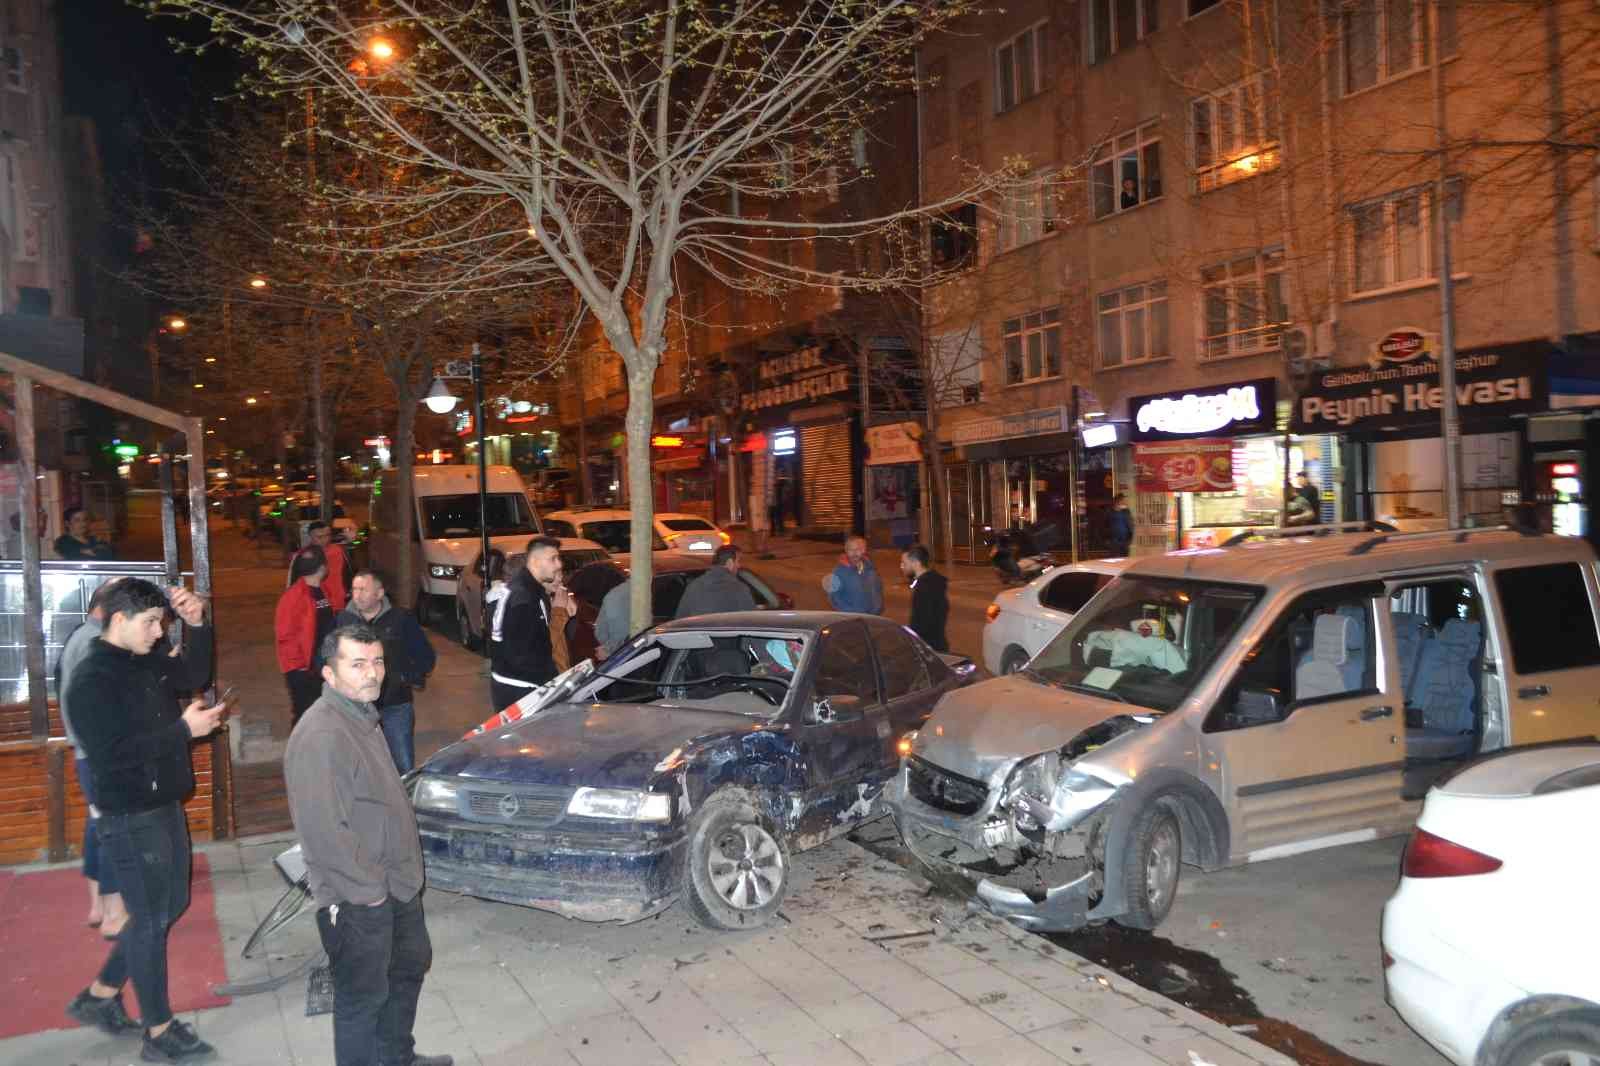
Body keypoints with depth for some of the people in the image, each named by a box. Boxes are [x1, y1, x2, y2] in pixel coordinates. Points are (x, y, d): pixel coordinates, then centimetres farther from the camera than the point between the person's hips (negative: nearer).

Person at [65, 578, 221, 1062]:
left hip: (164, 807, 8)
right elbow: (111, 755, -25)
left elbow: (194, 676, 11)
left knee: (169, 906, 20)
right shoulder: (91, 681, -19)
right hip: (130, 819, -8)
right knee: (151, 920, 3)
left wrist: (197, 624, -4)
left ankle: (99, 995, 36)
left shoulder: (147, 661, 4)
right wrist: (183, 730, -25)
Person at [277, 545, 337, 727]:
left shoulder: (323, 589, 8)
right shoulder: (294, 595, -17)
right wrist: (298, 664, -16)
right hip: (302, 669, -8)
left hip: (325, 665, 8)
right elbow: (286, 635, -19)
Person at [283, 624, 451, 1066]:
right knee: (363, 996, 6)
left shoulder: (361, 715, 6)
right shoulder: (320, 736, -26)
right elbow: (323, 830, -28)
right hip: (357, 900, -10)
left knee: (409, 967, 25)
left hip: (397, 883, 10)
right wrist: (369, 886, -20)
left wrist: (400, 873, 17)